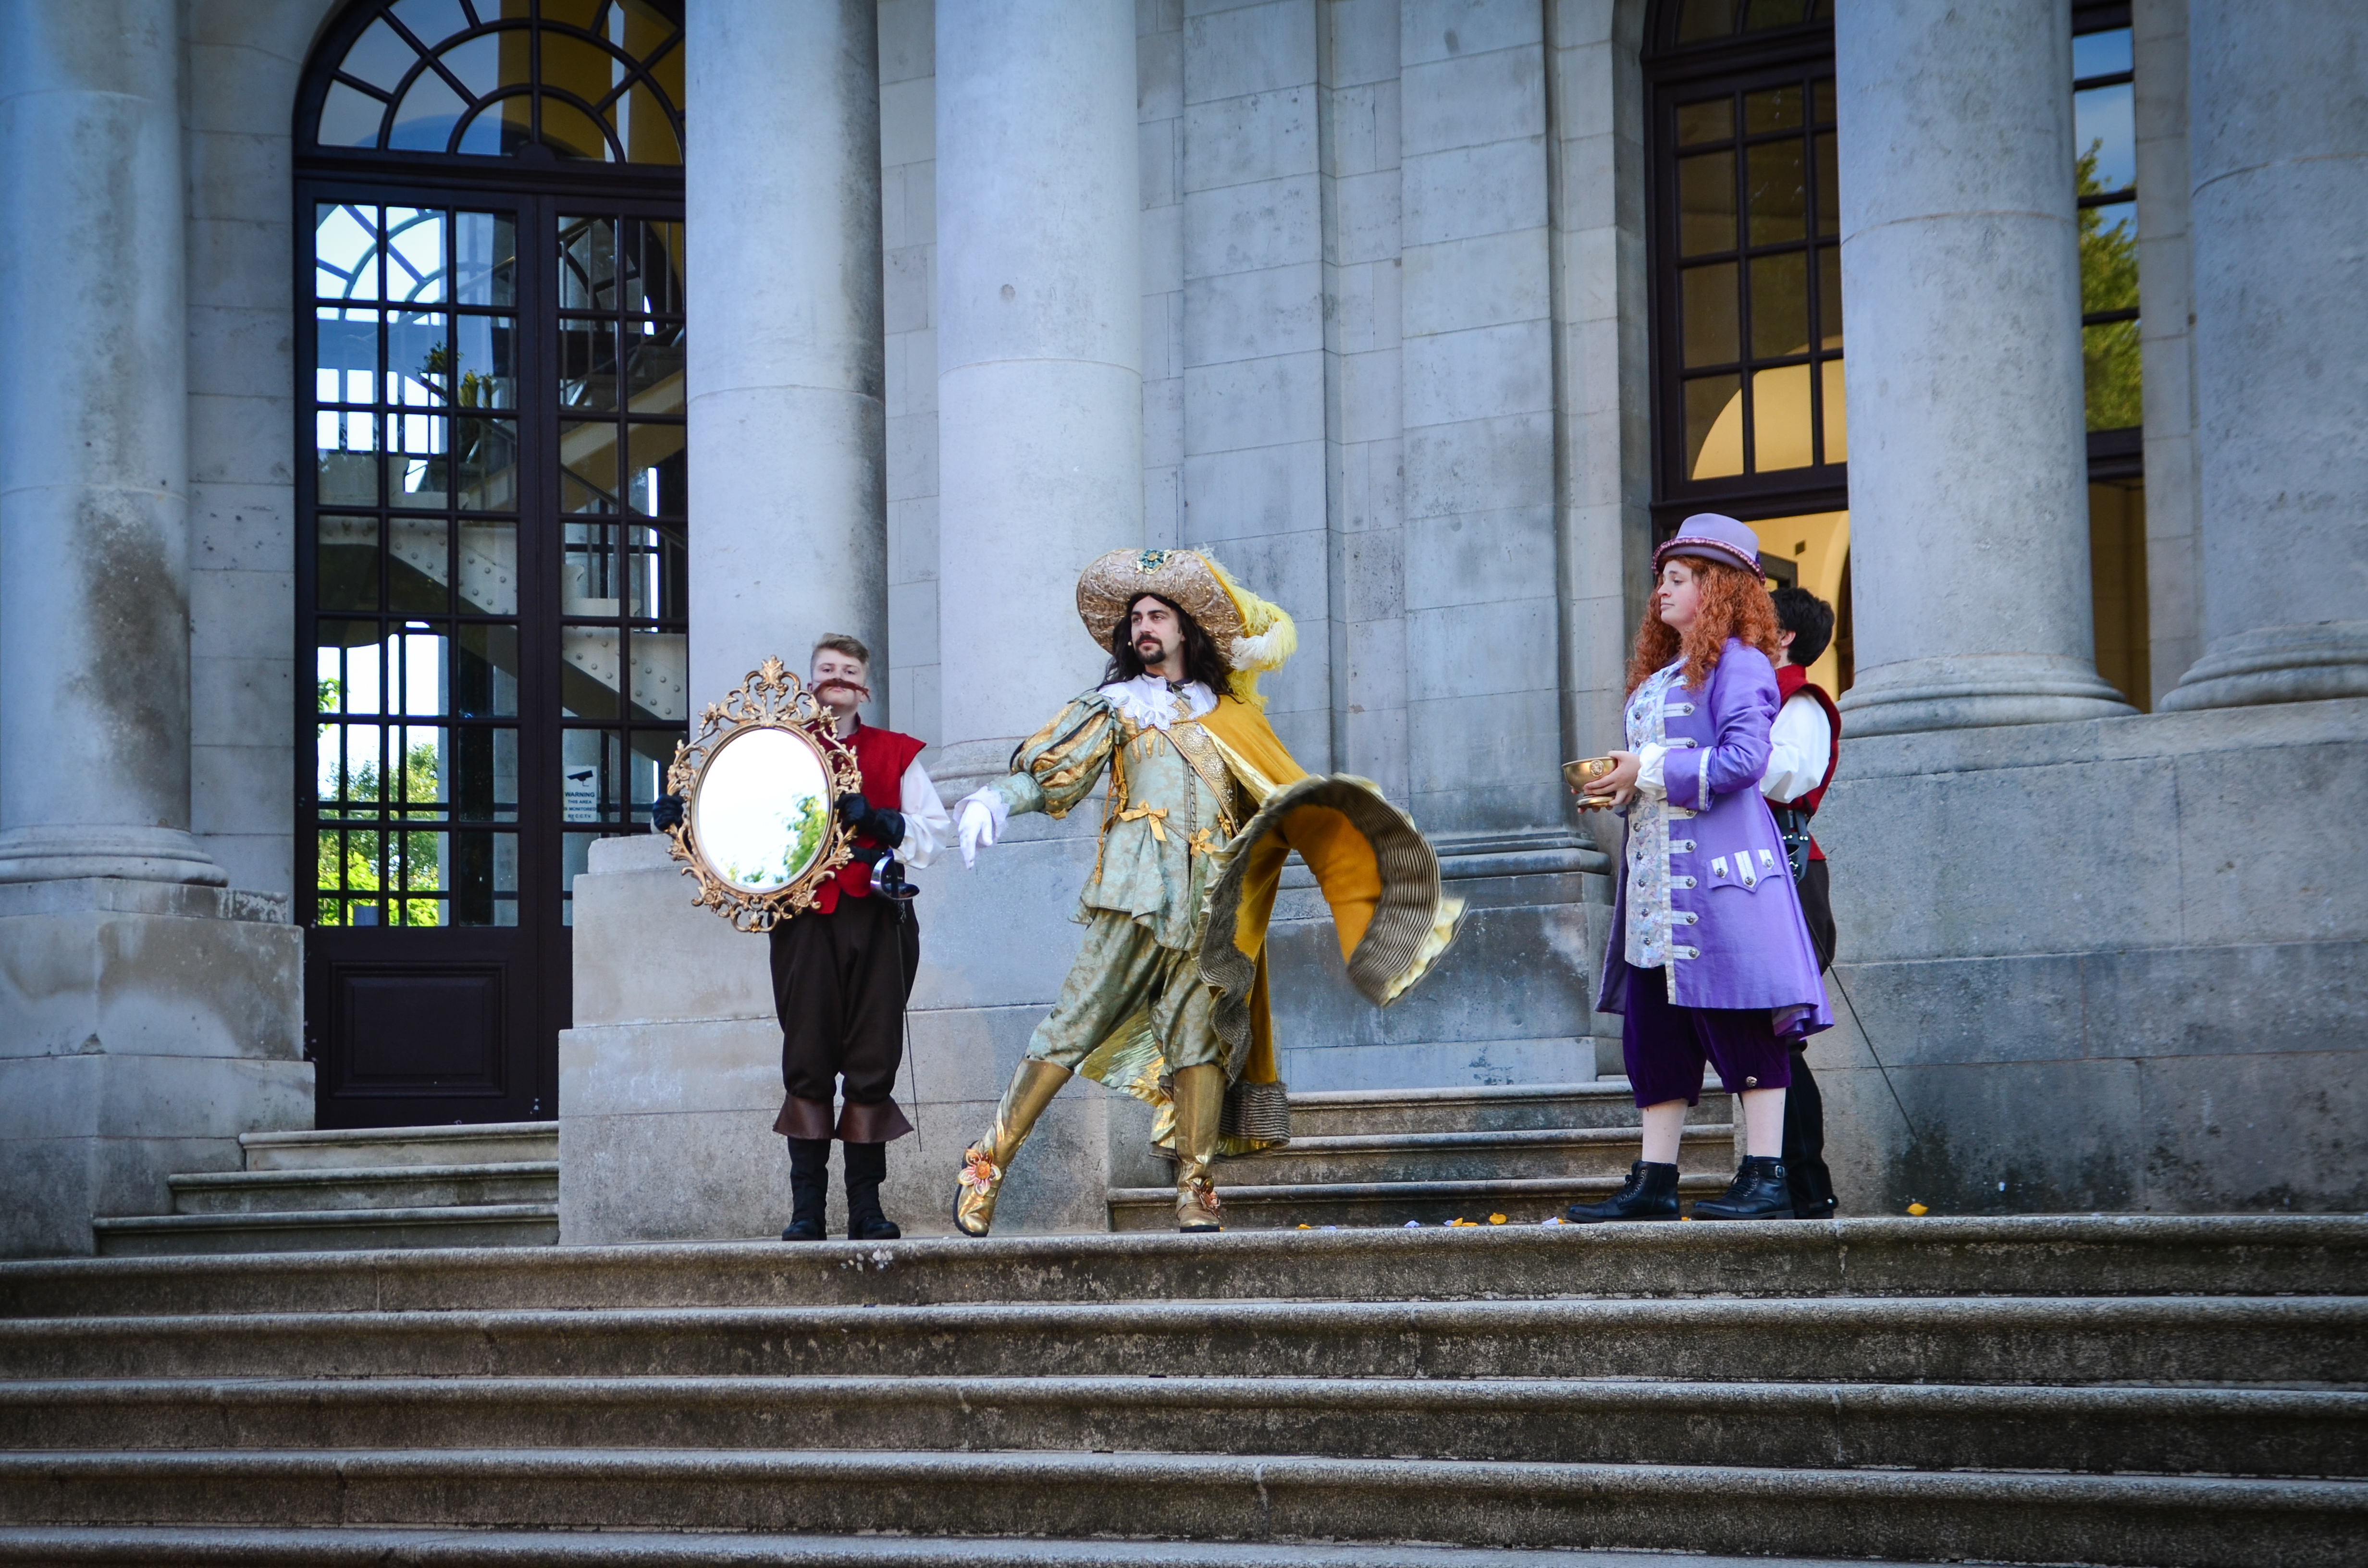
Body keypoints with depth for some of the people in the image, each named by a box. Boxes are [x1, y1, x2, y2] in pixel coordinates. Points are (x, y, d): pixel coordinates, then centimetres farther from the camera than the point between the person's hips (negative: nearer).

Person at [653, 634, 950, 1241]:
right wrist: (680, 815, -4)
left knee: (872, 1064, -2)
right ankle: (807, 1207, -4)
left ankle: (867, 1207, 2)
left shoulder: (895, 754, 15)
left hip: (878, 918, 0)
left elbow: (936, 829, 6)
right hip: (805, 918, 0)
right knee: (807, 1064, -5)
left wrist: (877, 821, -10)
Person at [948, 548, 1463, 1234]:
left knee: (1200, 1035, -4)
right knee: (1077, 1022, -9)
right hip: (1139, 889, -2)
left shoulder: (1224, 710, 21)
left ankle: (1197, 1192, -3)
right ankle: (987, 1164, -6)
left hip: (1214, 896, 2)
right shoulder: (1116, 705, 14)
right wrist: (995, 800, -18)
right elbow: (1052, 772, 2)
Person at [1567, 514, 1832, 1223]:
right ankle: (1654, 1184, 9)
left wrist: (1650, 772, -13)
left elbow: (1743, 759, -16)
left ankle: (1766, 1179, -6)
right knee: (1652, 1025, 6)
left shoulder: (1736, 662, -5)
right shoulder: (1659, 676, 22)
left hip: (1718, 869, -9)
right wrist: (1619, 785, 7)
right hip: (1657, 873, 9)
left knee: (1739, 1019, -8)